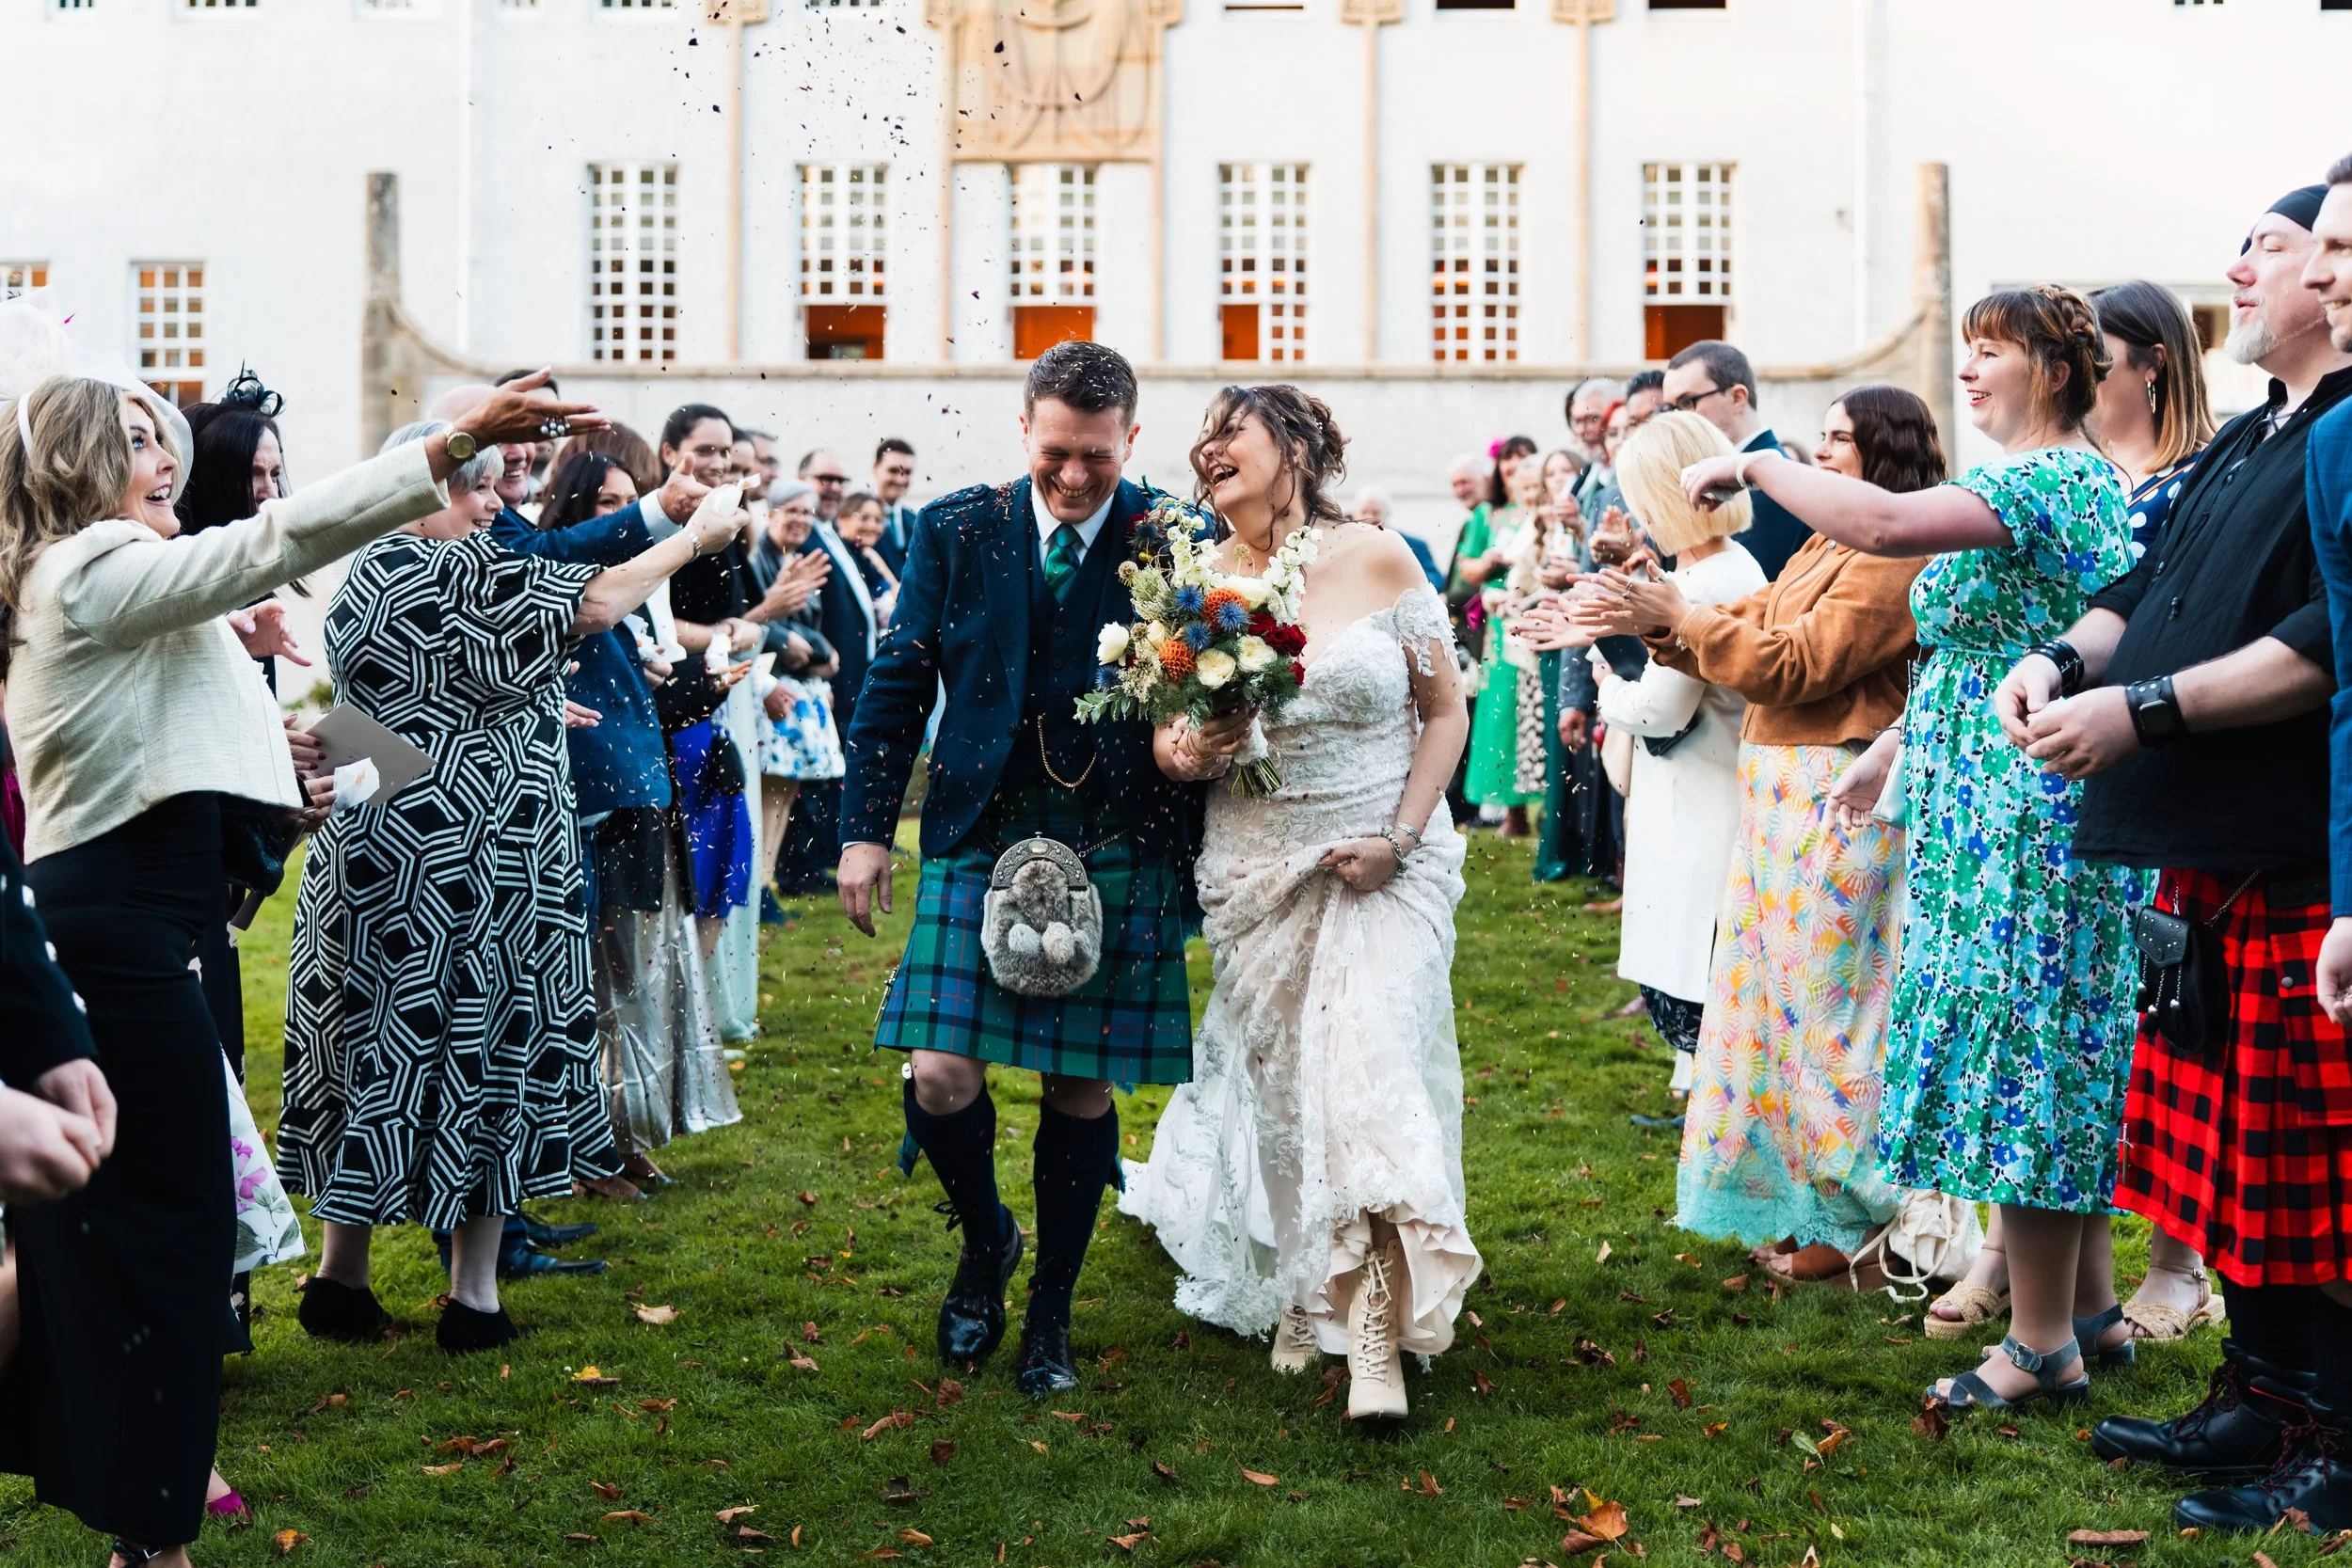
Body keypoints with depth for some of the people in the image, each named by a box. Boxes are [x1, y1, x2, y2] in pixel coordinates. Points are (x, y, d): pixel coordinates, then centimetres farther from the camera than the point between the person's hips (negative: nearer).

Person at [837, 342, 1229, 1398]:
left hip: (1119, 853, -1)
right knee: (940, 1079, -8)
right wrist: (866, 827, 2)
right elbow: (899, 681, 8)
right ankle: (984, 1243, 23)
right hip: (979, 838, 1)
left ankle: (1050, 1316, 23)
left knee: (1081, 1089, 5)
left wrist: (1199, 743, -17)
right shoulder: (955, 532, 5)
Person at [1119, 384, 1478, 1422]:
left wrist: (1400, 837, -9)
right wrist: (1183, 749, -17)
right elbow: (1177, 733, 8)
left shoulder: (1379, 562, -5)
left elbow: (1445, 711, 1)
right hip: (1257, 870, 3)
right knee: (1278, 1084, 6)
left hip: (1386, 860, -2)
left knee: (1368, 1061, -15)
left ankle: (1376, 1338, -11)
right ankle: (1299, 1298, 26)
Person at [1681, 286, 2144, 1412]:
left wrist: (1756, 464, -19)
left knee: (2015, 1054, -5)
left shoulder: (2043, 480, -16)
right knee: (2056, 1054, 15)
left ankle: (2042, 1343, 3)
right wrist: (1891, 748, 26)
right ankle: (2090, 1309, 24)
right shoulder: (2077, 478, 17)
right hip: (2021, 803, 11)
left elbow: (1886, 523, -32)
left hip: (2018, 808, -11)